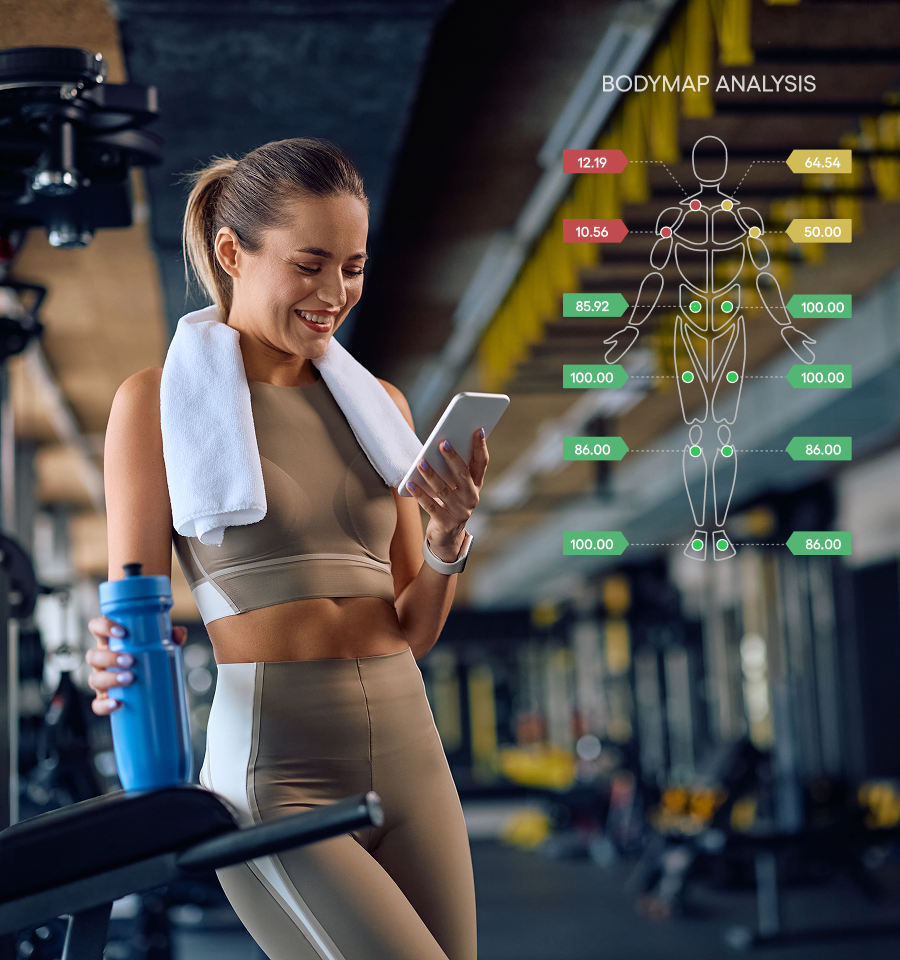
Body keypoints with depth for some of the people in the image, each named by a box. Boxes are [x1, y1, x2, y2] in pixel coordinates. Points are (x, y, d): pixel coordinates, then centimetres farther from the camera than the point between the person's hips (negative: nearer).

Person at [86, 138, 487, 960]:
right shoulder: (160, 400, -1)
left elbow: (412, 633, 14)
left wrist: (447, 542, -4)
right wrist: (121, 664, -21)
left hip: (408, 750, 5)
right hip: (274, 773, -5)